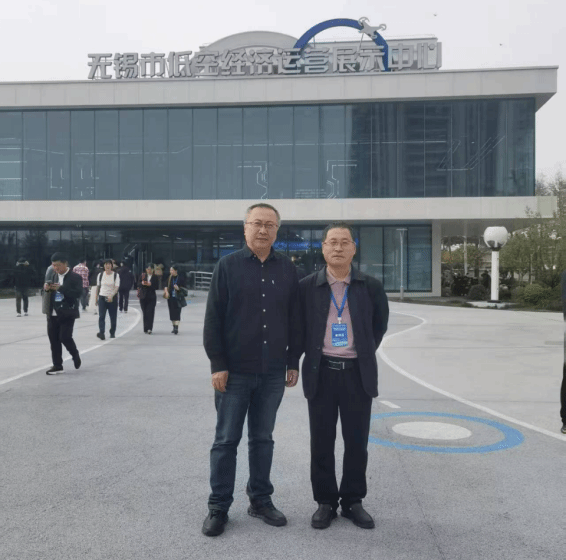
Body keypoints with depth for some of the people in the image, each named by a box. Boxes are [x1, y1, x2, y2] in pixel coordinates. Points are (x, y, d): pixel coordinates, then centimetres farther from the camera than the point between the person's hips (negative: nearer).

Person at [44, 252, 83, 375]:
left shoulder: (75, 277, -7)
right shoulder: (51, 275, 11)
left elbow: (78, 293, -17)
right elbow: (48, 293, 18)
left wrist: (61, 288, -24)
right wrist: (46, 288, -7)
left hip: (67, 313, -6)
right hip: (53, 313, 6)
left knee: (65, 337, -11)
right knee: (53, 339, 6)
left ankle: (75, 355, 19)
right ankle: (57, 366, 15)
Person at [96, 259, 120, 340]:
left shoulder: (116, 275, -3)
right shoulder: (100, 275, 5)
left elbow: (117, 287, -12)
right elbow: (98, 286, 15)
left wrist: (111, 296, -27)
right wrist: (96, 297, 15)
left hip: (113, 298, -1)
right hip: (102, 297, 1)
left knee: (113, 317, 7)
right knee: (101, 316, -12)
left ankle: (112, 333, 21)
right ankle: (101, 333, -20)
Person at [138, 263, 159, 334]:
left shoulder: (155, 277, 1)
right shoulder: (142, 276, 8)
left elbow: (156, 287, -4)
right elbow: (138, 284, 5)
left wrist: (150, 285, -20)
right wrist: (142, 283, -16)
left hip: (151, 297, -3)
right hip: (143, 297, 3)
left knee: (150, 312, -12)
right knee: (144, 313, 7)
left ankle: (149, 328, -16)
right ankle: (145, 328, 15)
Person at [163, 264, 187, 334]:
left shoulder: (180, 278, -6)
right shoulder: (170, 278, 7)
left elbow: (184, 288, -2)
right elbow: (166, 286, 16)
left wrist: (178, 288, -18)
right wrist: (166, 292, -1)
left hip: (178, 298, -5)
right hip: (170, 298, 5)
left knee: (177, 313, -11)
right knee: (172, 313, 9)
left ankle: (176, 328, -16)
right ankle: (174, 327, 20)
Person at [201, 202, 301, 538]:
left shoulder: (287, 269, 4)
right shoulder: (228, 266, -4)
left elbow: (295, 319, 8)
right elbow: (213, 318, -5)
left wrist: (293, 362, 7)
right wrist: (217, 364, -9)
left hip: (273, 372, 2)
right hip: (235, 371, -2)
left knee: (263, 439, 14)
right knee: (226, 440, 7)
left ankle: (261, 500, 28)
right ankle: (218, 507, 20)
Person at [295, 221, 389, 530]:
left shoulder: (370, 286, -1)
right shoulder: (307, 286, -3)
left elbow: (380, 323, 15)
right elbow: (298, 326, 11)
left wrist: (366, 352, 12)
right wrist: (311, 353, 7)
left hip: (358, 373, 1)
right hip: (321, 373, 0)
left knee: (357, 443, 8)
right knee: (321, 443, 7)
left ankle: (353, 501, 25)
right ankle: (325, 501, 23)